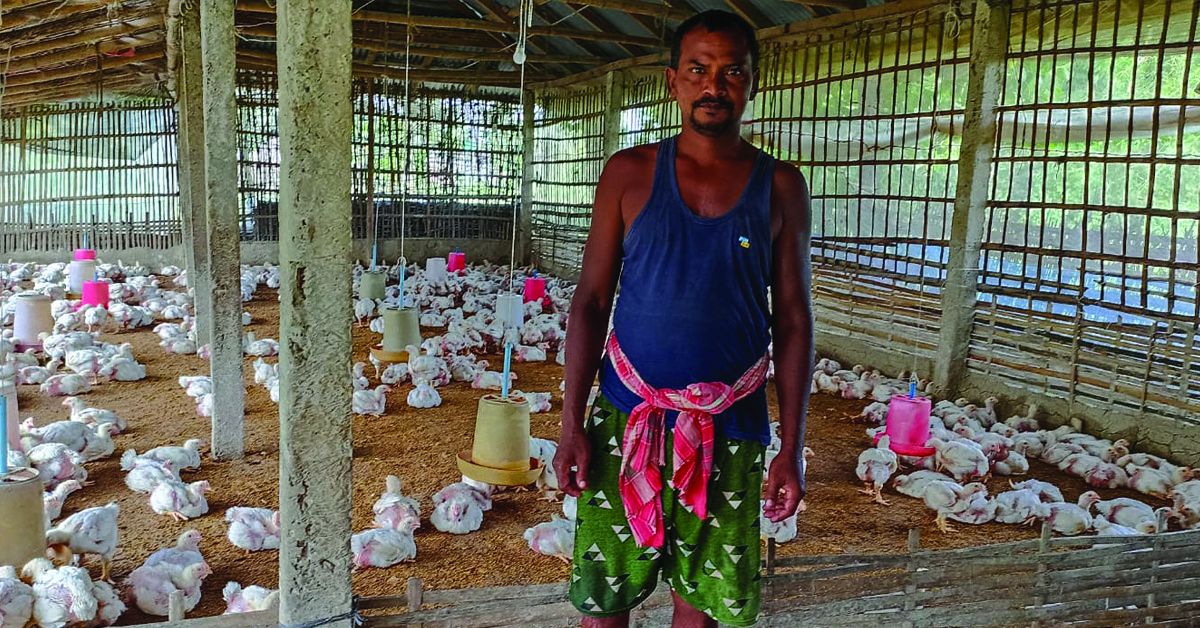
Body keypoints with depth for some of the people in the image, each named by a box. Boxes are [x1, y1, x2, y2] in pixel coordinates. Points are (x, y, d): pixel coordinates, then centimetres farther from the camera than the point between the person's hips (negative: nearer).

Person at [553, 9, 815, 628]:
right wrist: (571, 424, -4)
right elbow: (590, 301, 1)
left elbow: (791, 320, 2)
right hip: (626, 415, 0)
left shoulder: (780, 188, 1)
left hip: (729, 427, 1)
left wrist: (791, 449, 0)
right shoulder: (629, 174, -1)